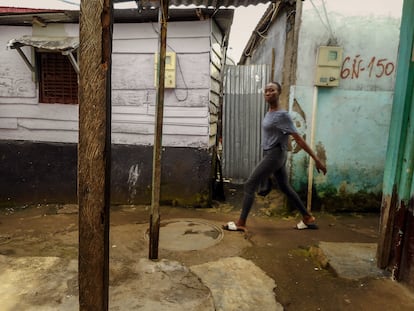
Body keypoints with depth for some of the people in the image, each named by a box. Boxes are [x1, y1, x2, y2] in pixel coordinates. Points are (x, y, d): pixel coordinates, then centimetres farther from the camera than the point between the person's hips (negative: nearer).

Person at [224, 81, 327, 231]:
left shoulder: (282, 115, -17)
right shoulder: (269, 113, 9)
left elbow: (298, 138, -18)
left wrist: (316, 159, -17)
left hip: (274, 155, -10)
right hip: (273, 154, 10)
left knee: (250, 185, -6)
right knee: (285, 187, 18)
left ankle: (241, 223, 1)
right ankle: (308, 218, 29)